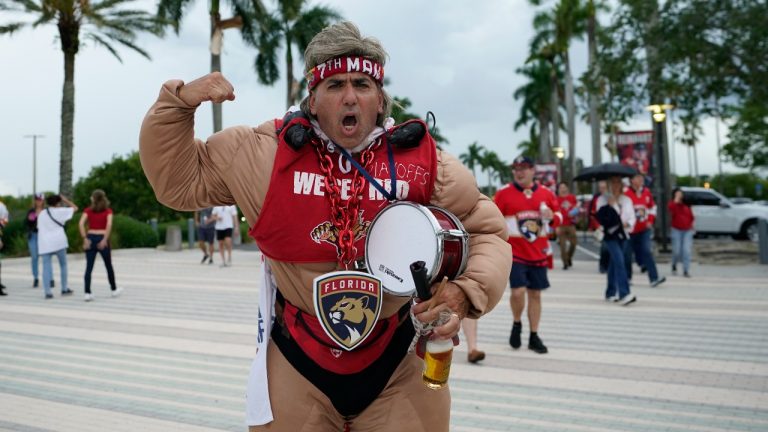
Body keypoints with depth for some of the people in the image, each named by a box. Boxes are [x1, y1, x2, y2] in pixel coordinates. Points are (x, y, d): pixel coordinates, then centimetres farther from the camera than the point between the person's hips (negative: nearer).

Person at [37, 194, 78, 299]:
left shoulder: (41, 213, 12)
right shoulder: (59, 211, -2)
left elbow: (39, 228, 14)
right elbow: (75, 208, 3)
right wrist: (65, 200, 13)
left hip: (44, 243, 3)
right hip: (58, 242, -3)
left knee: (46, 267, 0)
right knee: (63, 265, 12)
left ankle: (47, 292, -7)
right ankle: (64, 289, 15)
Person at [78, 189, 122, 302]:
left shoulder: (88, 210, 6)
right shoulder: (108, 211, 2)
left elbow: (81, 224, -8)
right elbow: (109, 225, -15)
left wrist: (85, 238, -11)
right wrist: (105, 240, -17)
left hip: (90, 238, 1)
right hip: (102, 239, -1)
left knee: (89, 267, 1)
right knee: (108, 266, 14)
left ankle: (87, 293, -6)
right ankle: (114, 289, 26)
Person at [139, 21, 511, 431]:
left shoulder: (424, 162, -7)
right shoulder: (263, 154, -7)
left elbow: (487, 232, 1)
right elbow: (177, 180, 4)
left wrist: (466, 291, -18)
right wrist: (178, 102, -10)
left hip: (398, 367, 1)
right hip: (297, 364, 0)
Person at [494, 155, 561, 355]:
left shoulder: (546, 193, 5)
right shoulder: (504, 193, -4)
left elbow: (559, 216, 14)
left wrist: (552, 217, -9)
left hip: (538, 253, 3)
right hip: (514, 252, -3)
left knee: (535, 294, 8)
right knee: (518, 291, -14)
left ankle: (534, 337, 20)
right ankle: (517, 324, 15)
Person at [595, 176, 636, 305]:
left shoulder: (626, 200, 12)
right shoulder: (603, 200, -1)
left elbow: (632, 217, 9)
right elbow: (601, 217, -9)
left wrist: (628, 224, -11)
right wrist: (611, 206, -16)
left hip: (622, 234, 5)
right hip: (610, 234, -5)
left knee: (614, 263, 12)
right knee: (619, 261, -18)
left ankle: (610, 293, 22)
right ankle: (624, 294, -23)